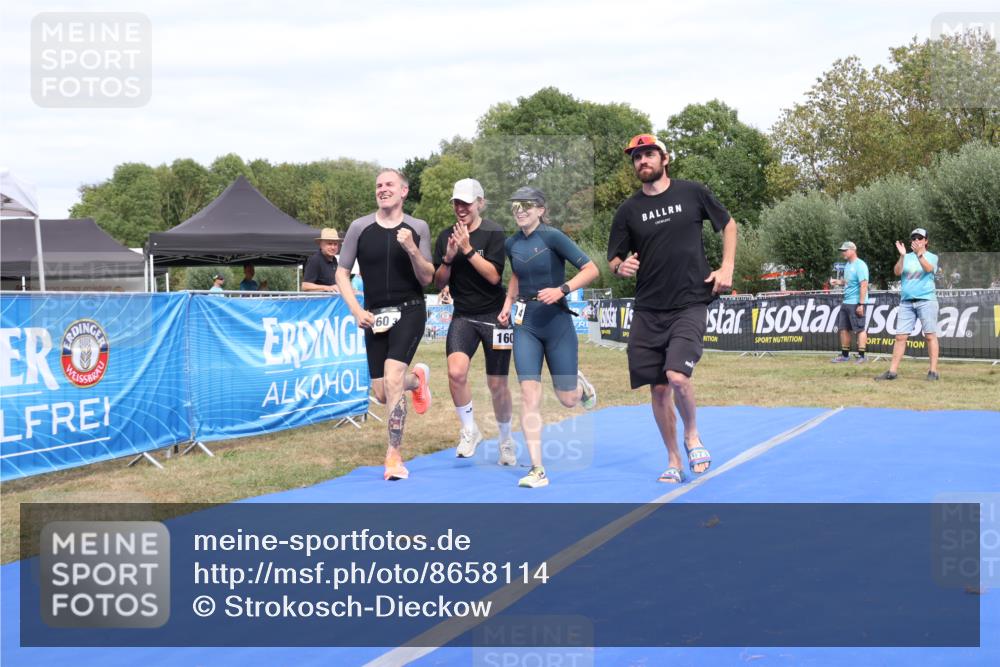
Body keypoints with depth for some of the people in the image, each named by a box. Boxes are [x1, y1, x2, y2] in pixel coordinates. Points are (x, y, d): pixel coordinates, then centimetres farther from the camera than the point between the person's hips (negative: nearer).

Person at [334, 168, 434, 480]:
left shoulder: (417, 228, 0)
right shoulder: (360, 228, 1)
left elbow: (427, 279, -1)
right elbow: (342, 273, 6)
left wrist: (412, 250, -18)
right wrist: (357, 311, -7)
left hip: (409, 311, -3)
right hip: (374, 316, 3)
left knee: (392, 377, -22)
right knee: (382, 394, 5)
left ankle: (394, 456, -14)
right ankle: (417, 378, 41)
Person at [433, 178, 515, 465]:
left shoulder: (494, 233, -9)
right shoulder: (446, 236, 4)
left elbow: (494, 275, -18)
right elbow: (439, 283, 6)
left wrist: (468, 249, -24)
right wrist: (448, 258, -12)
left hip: (494, 315, -3)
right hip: (463, 315, 3)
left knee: (497, 384, 4)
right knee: (456, 372, -21)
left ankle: (505, 440, 28)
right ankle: (470, 430, 0)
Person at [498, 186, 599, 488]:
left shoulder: (552, 237, -11)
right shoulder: (511, 244, 6)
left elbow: (591, 269, -14)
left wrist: (561, 289, -25)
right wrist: (508, 304, 13)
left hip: (557, 321, -4)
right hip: (525, 324, 4)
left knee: (567, 400, 4)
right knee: (529, 395, -10)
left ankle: (579, 383, 44)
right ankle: (537, 470, -7)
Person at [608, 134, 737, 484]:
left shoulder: (693, 193, 2)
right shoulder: (628, 211, 4)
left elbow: (728, 224, 15)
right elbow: (613, 259, 10)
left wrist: (727, 267, 3)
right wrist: (621, 266, -14)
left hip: (689, 305, -3)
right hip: (647, 311, 3)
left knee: (677, 376, -21)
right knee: (658, 388, 4)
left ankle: (693, 436, 8)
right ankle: (673, 461, 20)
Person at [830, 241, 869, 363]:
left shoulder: (859, 265, -13)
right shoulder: (847, 265, 15)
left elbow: (863, 285, -19)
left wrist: (861, 304, -23)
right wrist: (839, 281, 7)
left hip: (856, 303, -10)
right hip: (846, 302, 10)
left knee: (860, 329, -5)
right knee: (843, 328, 10)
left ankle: (861, 356, -2)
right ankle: (845, 355, 18)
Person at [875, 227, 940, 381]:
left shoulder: (932, 257, 5)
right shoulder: (907, 258, 14)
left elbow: (928, 268, -16)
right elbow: (897, 272, -2)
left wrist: (919, 254, -28)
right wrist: (902, 255, -16)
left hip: (926, 300, -3)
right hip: (906, 302, 3)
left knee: (930, 335, -4)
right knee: (900, 336, 0)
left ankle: (933, 372, -3)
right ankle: (892, 371, 1)